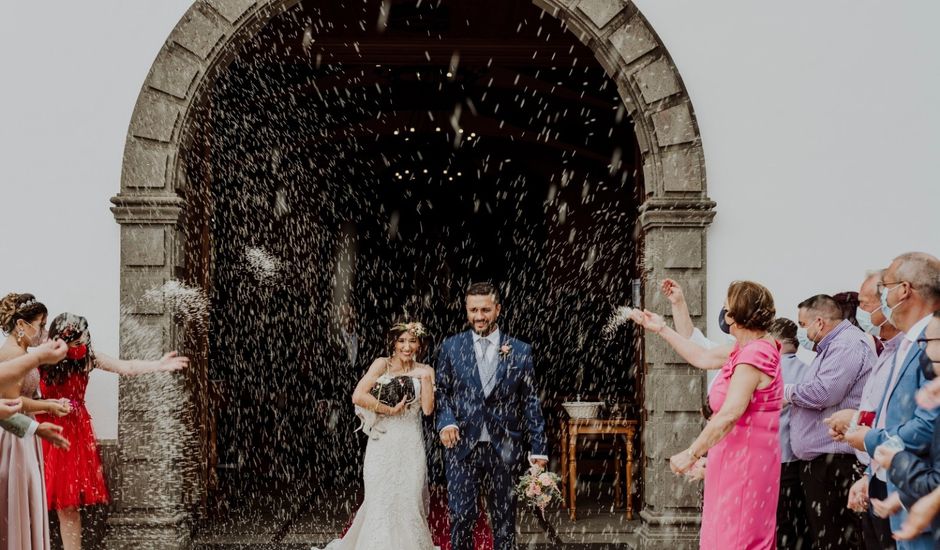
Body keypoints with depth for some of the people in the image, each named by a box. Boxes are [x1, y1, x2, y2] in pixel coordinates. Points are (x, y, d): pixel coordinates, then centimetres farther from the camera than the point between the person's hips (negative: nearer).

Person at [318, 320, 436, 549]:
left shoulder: (425, 371, 6)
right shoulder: (383, 364, -3)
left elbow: (428, 409, -4)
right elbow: (358, 396, -15)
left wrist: (425, 378, -8)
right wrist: (389, 410, -11)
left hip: (411, 446, 2)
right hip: (383, 443, -2)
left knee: (409, 502, 4)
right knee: (381, 502, 1)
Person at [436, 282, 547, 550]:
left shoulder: (520, 351, 3)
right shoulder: (450, 346, 5)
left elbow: (530, 402, 4)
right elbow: (441, 391, 8)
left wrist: (538, 448, 1)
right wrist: (446, 421, -11)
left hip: (504, 450, 0)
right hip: (462, 447, 0)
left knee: (505, 518, 9)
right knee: (461, 517, 0)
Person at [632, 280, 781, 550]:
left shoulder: (752, 356, -21)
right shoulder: (750, 347, 10)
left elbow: (729, 415, -27)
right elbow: (702, 358, 21)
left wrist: (691, 454, -21)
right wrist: (661, 329, 25)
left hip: (743, 459, -10)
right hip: (736, 459, 10)